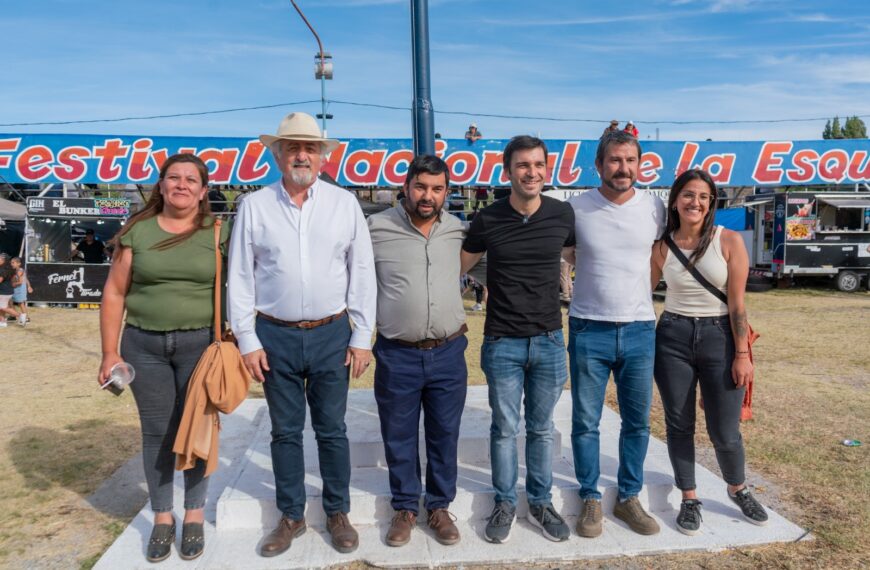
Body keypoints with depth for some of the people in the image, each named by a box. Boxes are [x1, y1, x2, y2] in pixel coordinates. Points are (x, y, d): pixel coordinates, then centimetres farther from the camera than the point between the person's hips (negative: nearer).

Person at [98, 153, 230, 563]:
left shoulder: (218, 235, 0)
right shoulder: (137, 232, 3)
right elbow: (114, 294, 4)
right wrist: (110, 352, 1)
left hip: (200, 344, -1)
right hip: (143, 345, 1)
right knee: (156, 432, 10)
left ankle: (194, 515, 25)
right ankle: (162, 517, 26)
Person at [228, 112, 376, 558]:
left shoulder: (344, 203, 0)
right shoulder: (254, 206, 0)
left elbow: (362, 274, 1)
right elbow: (240, 278, 1)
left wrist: (362, 337, -1)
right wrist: (247, 340, -2)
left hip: (332, 335, 0)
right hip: (276, 336, 1)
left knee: (332, 429, 10)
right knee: (285, 431, 11)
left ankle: (338, 513, 27)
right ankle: (291, 516, 28)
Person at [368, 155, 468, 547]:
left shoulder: (458, 231, 3)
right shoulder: (376, 228, -7)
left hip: (448, 353, 2)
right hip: (397, 355, -2)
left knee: (444, 435, 13)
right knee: (399, 437, 11)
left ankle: (439, 506, 32)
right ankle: (405, 508, 31)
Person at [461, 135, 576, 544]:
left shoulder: (563, 214, -2)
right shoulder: (488, 220, -6)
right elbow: (458, 267, 6)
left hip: (549, 340, 1)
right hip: (502, 342, -1)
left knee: (542, 429, 13)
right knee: (505, 428, 9)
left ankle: (541, 503, 29)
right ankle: (504, 504, 26)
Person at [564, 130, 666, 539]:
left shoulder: (654, 208, 1)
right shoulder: (576, 208, -6)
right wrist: (597, 271, 5)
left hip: (640, 331, 2)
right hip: (589, 331, -2)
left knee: (638, 422, 12)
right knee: (585, 423, 7)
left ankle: (629, 498, 29)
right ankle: (590, 499, 24)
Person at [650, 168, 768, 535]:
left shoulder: (729, 241, -5)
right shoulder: (661, 248, 0)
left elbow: (737, 303, -6)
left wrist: (742, 354, -8)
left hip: (719, 337, -1)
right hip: (672, 338, 2)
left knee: (725, 430, 5)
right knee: (679, 424, 8)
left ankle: (738, 490, 35)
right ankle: (689, 499, 27)